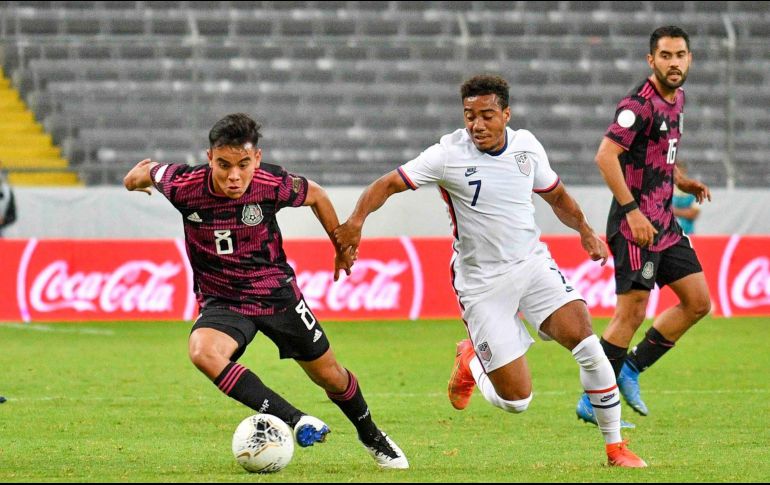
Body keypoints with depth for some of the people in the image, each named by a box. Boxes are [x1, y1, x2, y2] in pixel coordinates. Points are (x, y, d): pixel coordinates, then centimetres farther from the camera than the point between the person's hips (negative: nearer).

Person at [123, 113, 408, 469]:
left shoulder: (273, 184, -21)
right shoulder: (184, 185, -23)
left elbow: (316, 195, 1)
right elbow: (148, 170, 0)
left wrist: (342, 247, 14)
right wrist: (137, 176, 24)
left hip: (276, 292, 1)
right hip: (222, 301, -1)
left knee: (330, 376, 11)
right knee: (202, 352, -34)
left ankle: (371, 437, 43)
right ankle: (297, 421, -31)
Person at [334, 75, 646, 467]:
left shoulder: (526, 146, 1)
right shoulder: (448, 155, -13)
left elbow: (556, 195, 18)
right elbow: (388, 184, -13)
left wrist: (585, 231, 2)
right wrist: (356, 220, -30)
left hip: (533, 263, 3)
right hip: (481, 283, -3)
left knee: (586, 343, -19)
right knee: (516, 401, -6)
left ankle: (615, 448, -1)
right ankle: (471, 361, 32)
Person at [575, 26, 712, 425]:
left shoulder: (676, 99, 12)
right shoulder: (640, 104, -16)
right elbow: (605, 156, -24)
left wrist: (682, 180, 13)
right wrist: (632, 210, -27)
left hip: (664, 223, 9)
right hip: (636, 223, -9)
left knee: (698, 303, 9)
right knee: (632, 312, -9)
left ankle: (631, 369, 19)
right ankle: (592, 402, -1)